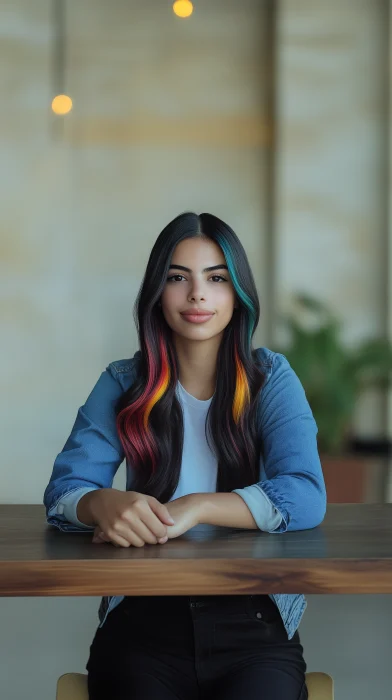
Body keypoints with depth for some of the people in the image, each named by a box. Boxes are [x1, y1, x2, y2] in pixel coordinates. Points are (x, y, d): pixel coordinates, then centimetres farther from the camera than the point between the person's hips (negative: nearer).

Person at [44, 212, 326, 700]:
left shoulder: (271, 379, 5)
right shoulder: (122, 385, 8)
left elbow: (305, 496, -8)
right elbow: (63, 491, -1)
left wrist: (195, 508, -22)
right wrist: (103, 504, -25)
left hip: (253, 619, 0)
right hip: (142, 619, 1)